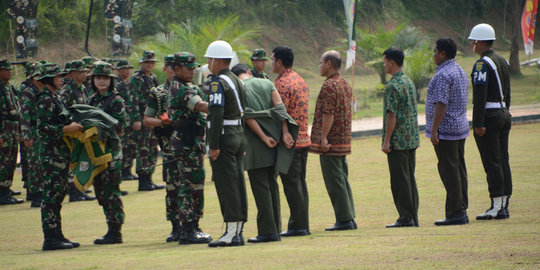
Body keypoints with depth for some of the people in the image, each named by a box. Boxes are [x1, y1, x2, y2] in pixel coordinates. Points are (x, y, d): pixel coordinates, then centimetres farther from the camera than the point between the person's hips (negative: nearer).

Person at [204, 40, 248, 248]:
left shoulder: (218, 83, -13)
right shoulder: (237, 81, 14)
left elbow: (217, 115, -20)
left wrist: (213, 146, -20)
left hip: (224, 137, -9)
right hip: (239, 137, 9)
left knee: (226, 186, -7)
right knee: (237, 184, 9)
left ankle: (232, 233, -8)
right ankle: (238, 231, 12)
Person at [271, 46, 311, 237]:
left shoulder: (282, 84, -14)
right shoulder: (301, 81, 15)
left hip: (289, 143, -9)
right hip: (304, 139, 9)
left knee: (292, 185, -5)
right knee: (300, 184, 12)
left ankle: (297, 226, -4)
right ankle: (303, 225, 13)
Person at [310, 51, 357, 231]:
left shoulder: (329, 85, -15)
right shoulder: (345, 84, 15)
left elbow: (328, 114, -21)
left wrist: (323, 138, -20)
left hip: (330, 142, -9)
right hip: (344, 140, 9)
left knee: (334, 183, -6)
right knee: (342, 180, 12)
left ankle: (343, 220, -6)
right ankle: (349, 218, 12)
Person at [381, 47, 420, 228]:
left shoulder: (393, 86, -15)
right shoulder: (409, 82, 13)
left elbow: (391, 115, -18)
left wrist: (387, 140, -15)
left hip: (398, 140, -9)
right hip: (412, 139, 9)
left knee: (400, 180, -4)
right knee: (410, 178, 11)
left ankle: (406, 217, -4)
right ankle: (413, 217, 12)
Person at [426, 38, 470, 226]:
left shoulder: (442, 75, -17)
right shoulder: (461, 72, 15)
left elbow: (441, 104, -22)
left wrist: (434, 130, -20)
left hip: (445, 131, -10)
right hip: (460, 127, 10)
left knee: (449, 171, -8)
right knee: (459, 170, 11)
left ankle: (454, 213, -8)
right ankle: (462, 211, 13)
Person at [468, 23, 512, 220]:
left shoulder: (482, 64, -14)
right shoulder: (503, 62, 14)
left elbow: (480, 96, -19)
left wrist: (478, 123, -20)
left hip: (489, 116, -9)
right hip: (504, 115, 9)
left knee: (492, 163, -8)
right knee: (502, 162, 9)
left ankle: (496, 206, -9)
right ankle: (504, 207, 11)